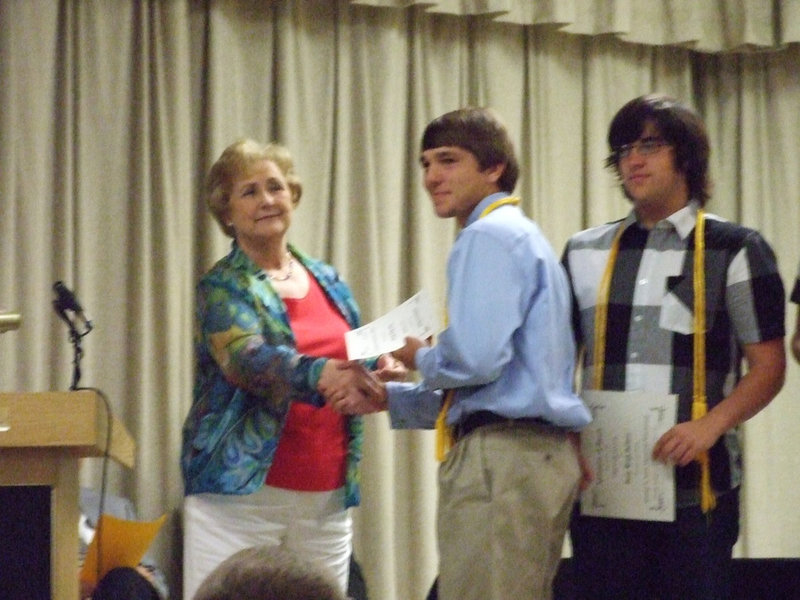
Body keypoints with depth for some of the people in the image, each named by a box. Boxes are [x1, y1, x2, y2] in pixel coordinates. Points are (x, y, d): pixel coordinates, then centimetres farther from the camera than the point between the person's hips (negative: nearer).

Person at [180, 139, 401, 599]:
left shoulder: (329, 282, 15)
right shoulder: (223, 287, -2)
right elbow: (247, 358, -19)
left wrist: (380, 371, -5)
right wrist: (321, 375, -38)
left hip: (327, 499, 5)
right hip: (241, 494, -5)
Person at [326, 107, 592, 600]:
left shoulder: (488, 237, -8)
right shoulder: (525, 236, 22)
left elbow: (475, 359, -21)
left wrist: (420, 358, 0)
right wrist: (390, 398, 22)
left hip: (502, 456, -10)